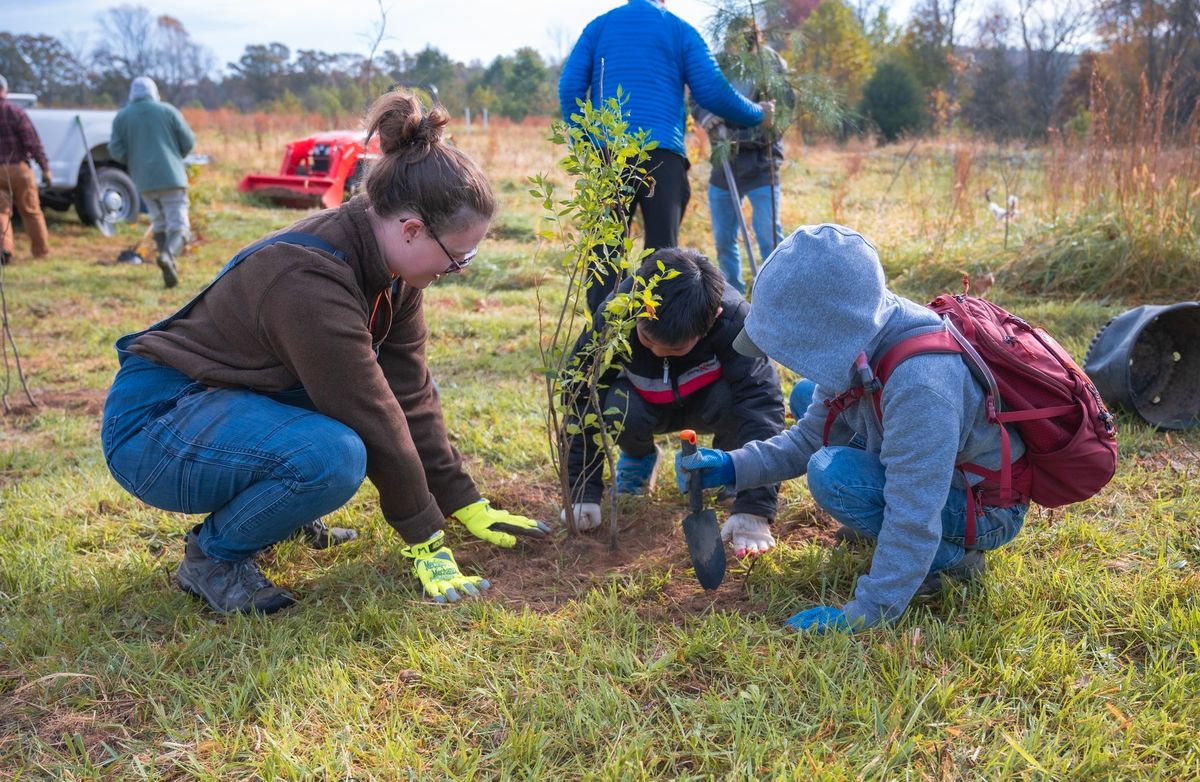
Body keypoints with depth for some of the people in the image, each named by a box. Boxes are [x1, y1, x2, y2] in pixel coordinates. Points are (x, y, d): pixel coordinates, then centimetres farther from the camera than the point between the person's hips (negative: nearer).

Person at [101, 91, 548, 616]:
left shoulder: (385, 260, -5)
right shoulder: (312, 281, -30)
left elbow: (410, 392, 0)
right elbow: (374, 424, -25)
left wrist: (467, 507, 2)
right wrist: (426, 545, -16)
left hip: (228, 398, 9)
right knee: (333, 456, -33)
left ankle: (278, 511, 11)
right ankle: (213, 554, -7)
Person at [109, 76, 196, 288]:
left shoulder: (122, 116, 8)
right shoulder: (168, 110, 5)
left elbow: (116, 151, 1)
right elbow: (188, 142, 2)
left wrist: (135, 159, 20)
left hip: (144, 179, 3)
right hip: (171, 176, -2)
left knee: (159, 223, 19)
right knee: (178, 226, -4)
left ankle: (170, 268, 8)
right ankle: (167, 255, -33)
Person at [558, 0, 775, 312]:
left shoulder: (599, 26, 16)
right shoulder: (679, 29, 11)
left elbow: (570, 87, 7)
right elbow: (713, 92, 5)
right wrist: (758, 115, 20)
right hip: (661, 154, -1)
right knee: (663, 248, 2)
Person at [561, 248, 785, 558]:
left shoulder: (735, 320, -35)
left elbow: (761, 405, -41)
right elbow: (582, 405, -24)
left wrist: (753, 510, -48)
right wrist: (583, 493, -26)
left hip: (706, 401, -1)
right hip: (644, 402, 1)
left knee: (735, 399, -36)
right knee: (616, 407, -34)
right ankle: (639, 456, 2)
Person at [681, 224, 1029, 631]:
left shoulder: (918, 382, -37)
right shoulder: (861, 342, -11)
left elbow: (914, 518, -35)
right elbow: (810, 437, 1)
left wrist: (864, 614, -30)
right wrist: (735, 466, -11)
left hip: (987, 512, -8)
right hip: (921, 475, 8)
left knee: (832, 474, -28)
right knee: (807, 398, 5)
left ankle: (949, 556, -7)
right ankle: (884, 525, 10)